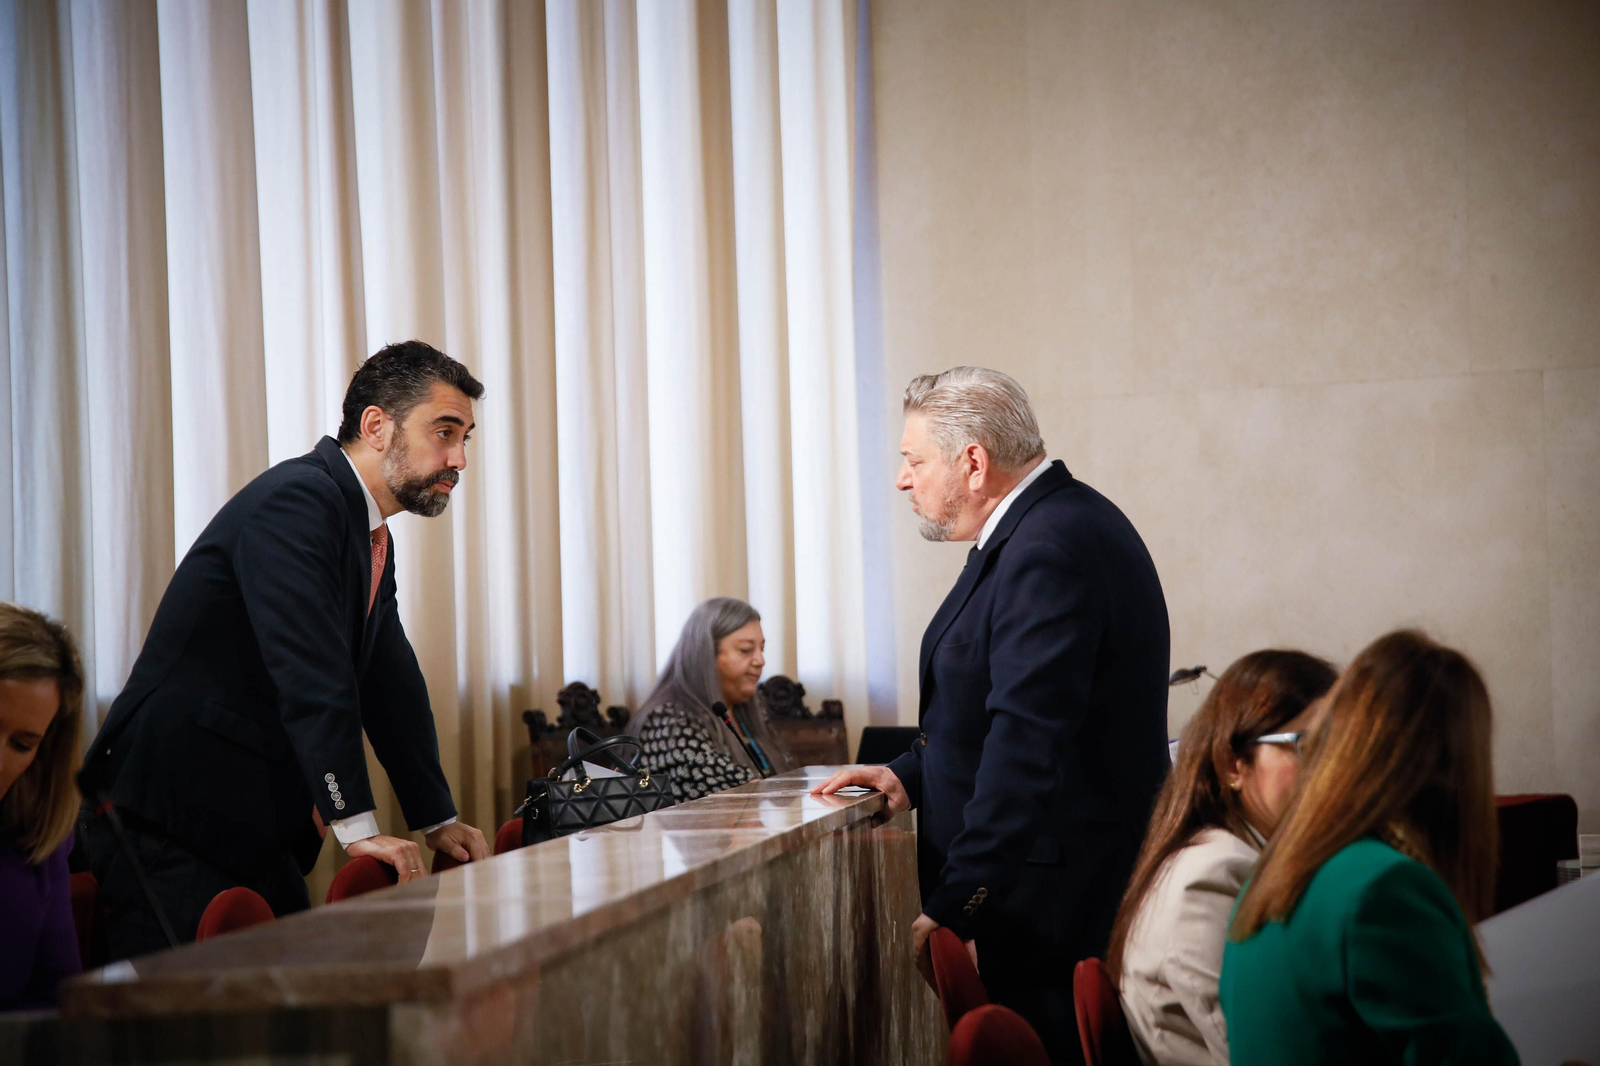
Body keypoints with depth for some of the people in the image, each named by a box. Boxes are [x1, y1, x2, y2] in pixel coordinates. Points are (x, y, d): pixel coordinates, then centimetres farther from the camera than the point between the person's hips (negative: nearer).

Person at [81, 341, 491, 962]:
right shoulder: (295, 502, -17)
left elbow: (392, 687, 20)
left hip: (259, 834, 10)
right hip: (171, 824, -10)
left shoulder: (373, 539, 15)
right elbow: (311, 677, -26)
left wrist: (437, 819, 15)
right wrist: (357, 826, -30)